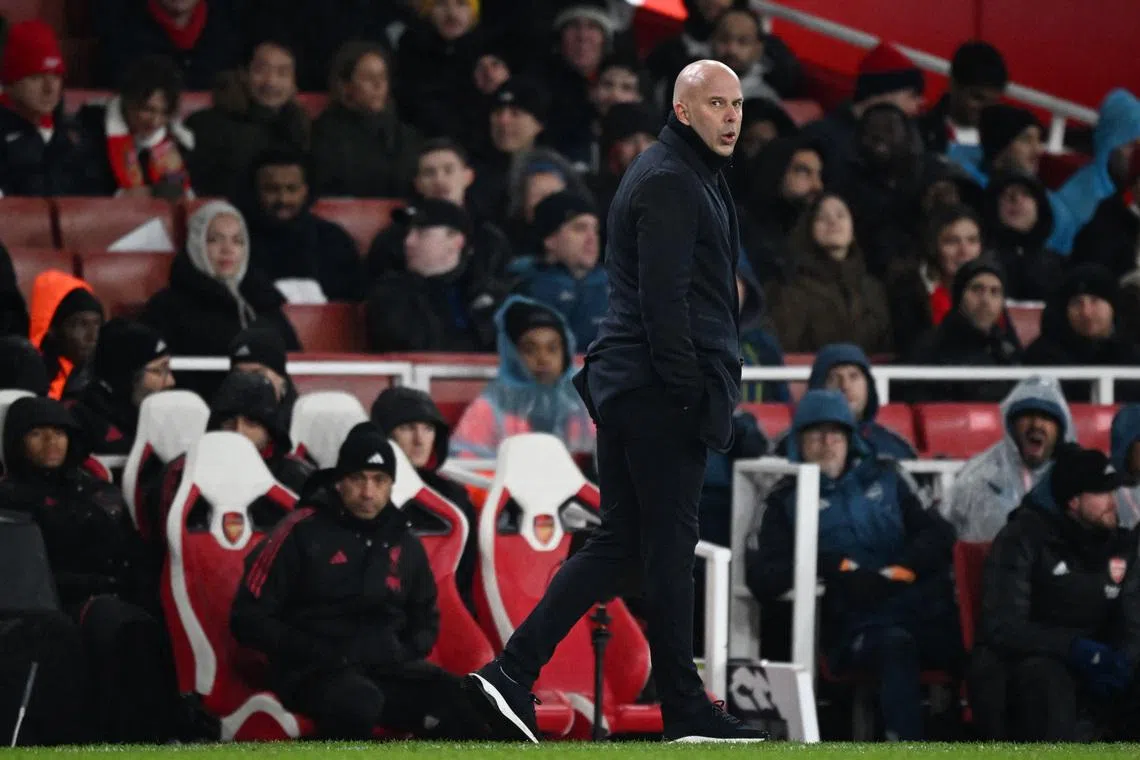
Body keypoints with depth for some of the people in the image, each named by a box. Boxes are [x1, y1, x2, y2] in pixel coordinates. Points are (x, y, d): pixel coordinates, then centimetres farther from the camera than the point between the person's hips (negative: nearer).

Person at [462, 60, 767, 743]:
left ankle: (513, 672, 2)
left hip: (626, 382, 10)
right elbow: (664, 300, -20)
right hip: (662, 391, -10)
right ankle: (686, 710, 4)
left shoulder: (691, 175, 21)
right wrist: (692, 394, -21)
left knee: (621, 544, 8)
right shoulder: (670, 182, -12)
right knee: (670, 545, -3)